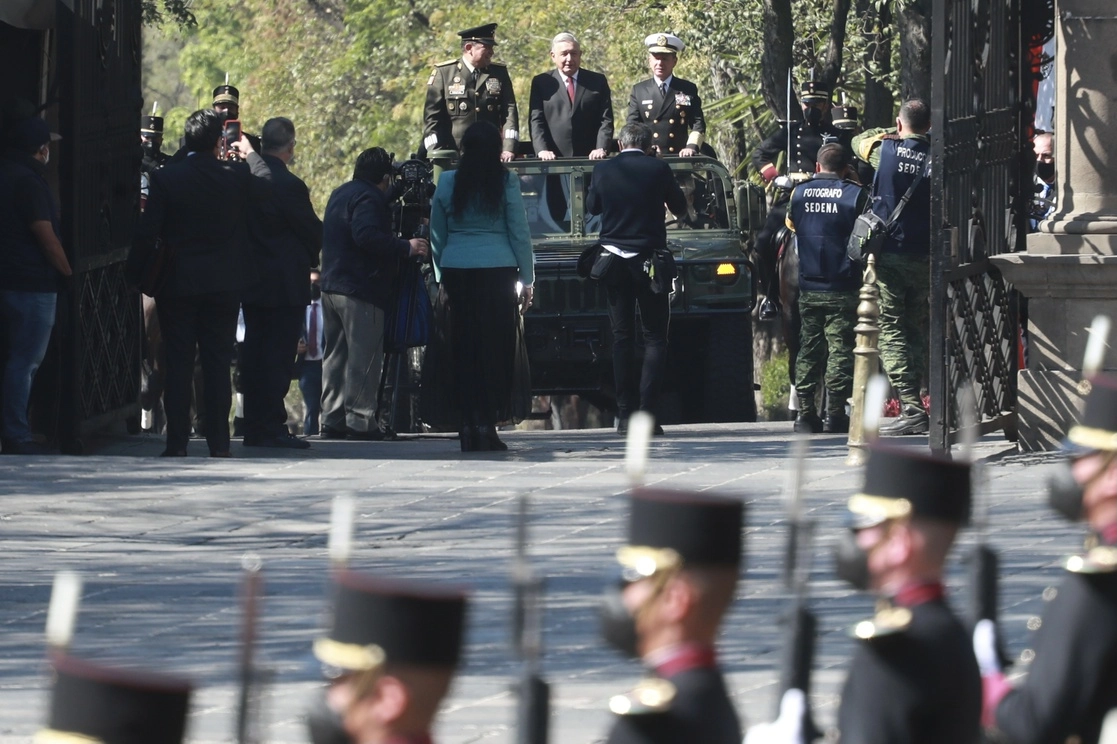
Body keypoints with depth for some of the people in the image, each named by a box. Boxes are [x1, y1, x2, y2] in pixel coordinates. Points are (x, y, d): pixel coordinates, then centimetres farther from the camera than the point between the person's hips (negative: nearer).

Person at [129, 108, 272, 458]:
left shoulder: (165, 179, -9)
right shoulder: (237, 176, -6)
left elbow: (147, 233, -8)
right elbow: (267, 188, 15)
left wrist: (137, 273, 3)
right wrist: (250, 153, 27)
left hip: (177, 284, -1)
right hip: (223, 285, 1)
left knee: (178, 365, 2)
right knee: (218, 364, 6)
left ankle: (177, 441, -1)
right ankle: (218, 442, 4)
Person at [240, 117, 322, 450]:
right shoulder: (289, 185, -18)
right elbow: (314, 232, -9)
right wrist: (309, 257, 10)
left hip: (251, 282, 7)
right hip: (285, 283, -7)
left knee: (253, 355, 11)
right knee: (279, 356, -4)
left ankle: (254, 427, 14)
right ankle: (273, 428, -5)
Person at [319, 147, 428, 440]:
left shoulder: (340, 194, 19)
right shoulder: (368, 198, -13)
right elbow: (367, 236, -27)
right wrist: (405, 247, -20)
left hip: (332, 285, 10)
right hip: (360, 290, -10)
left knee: (336, 354, 12)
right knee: (364, 356, -7)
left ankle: (331, 419, 12)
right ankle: (359, 419, -9)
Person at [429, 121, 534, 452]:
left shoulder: (447, 183, 4)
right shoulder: (506, 182, -2)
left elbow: (437, 236, 9)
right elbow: (520, 233, 0)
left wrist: (441, 277, 18)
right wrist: (527, 280, 7)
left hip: (456, 272, 2)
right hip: (497, 271, -2)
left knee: (464, 350, 6)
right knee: (496, 348, 3)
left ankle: (469, 427, 5)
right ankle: (487, 423, -3)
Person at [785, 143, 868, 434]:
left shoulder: (799, 194, 4)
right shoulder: (855, 195, -6)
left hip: (808, 287, 3)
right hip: (842, 289, -3)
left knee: (808, 348, 9)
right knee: (840, 350, -2)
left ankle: (806, 413, 7)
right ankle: (835, 415, -6)